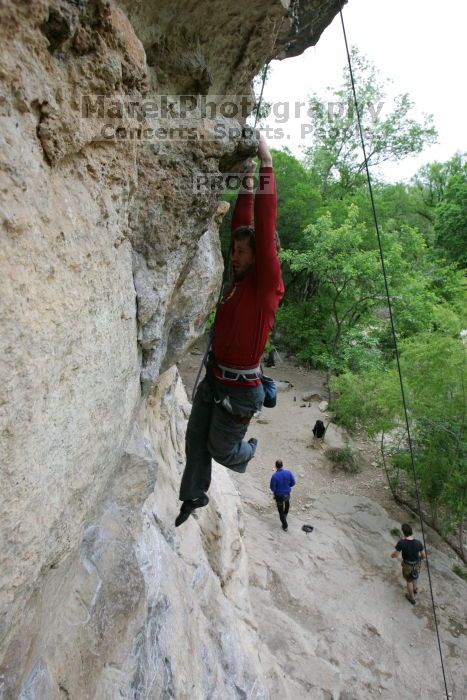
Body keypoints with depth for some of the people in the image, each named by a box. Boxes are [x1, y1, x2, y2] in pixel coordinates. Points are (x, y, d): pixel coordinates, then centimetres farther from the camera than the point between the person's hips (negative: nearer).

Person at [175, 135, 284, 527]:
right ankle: (194, 496, 41)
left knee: (220, 449, 13)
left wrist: (266, 164, -19)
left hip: (240, 387, -7)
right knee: (195, 440, 18)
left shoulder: (267, 284, -15)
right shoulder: (241, 279, 3)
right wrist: (248, 181, 12)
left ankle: (247, 452, 48)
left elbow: (265, 228, -22)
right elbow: (241, 227, 10)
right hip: (214, 377, 7)